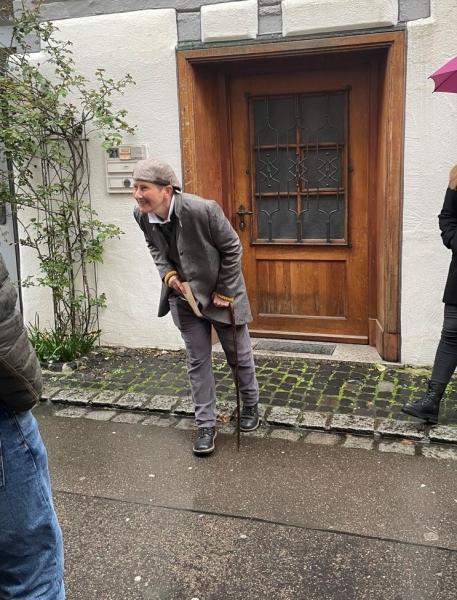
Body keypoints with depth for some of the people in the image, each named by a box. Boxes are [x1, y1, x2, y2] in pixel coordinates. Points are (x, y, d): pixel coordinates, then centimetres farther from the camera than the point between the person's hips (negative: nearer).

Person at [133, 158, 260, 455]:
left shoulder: (203, 209, -30)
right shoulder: (142, 215, -14)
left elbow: (232, 249, -16)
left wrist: (223, 291, -14)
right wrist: (167, 272, -10)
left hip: (221, 293, -3)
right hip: (185, 297, 4)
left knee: (239, 355, 14)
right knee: (197, 361, 8)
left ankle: (250, 406, 39)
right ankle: (206, 424, 22)